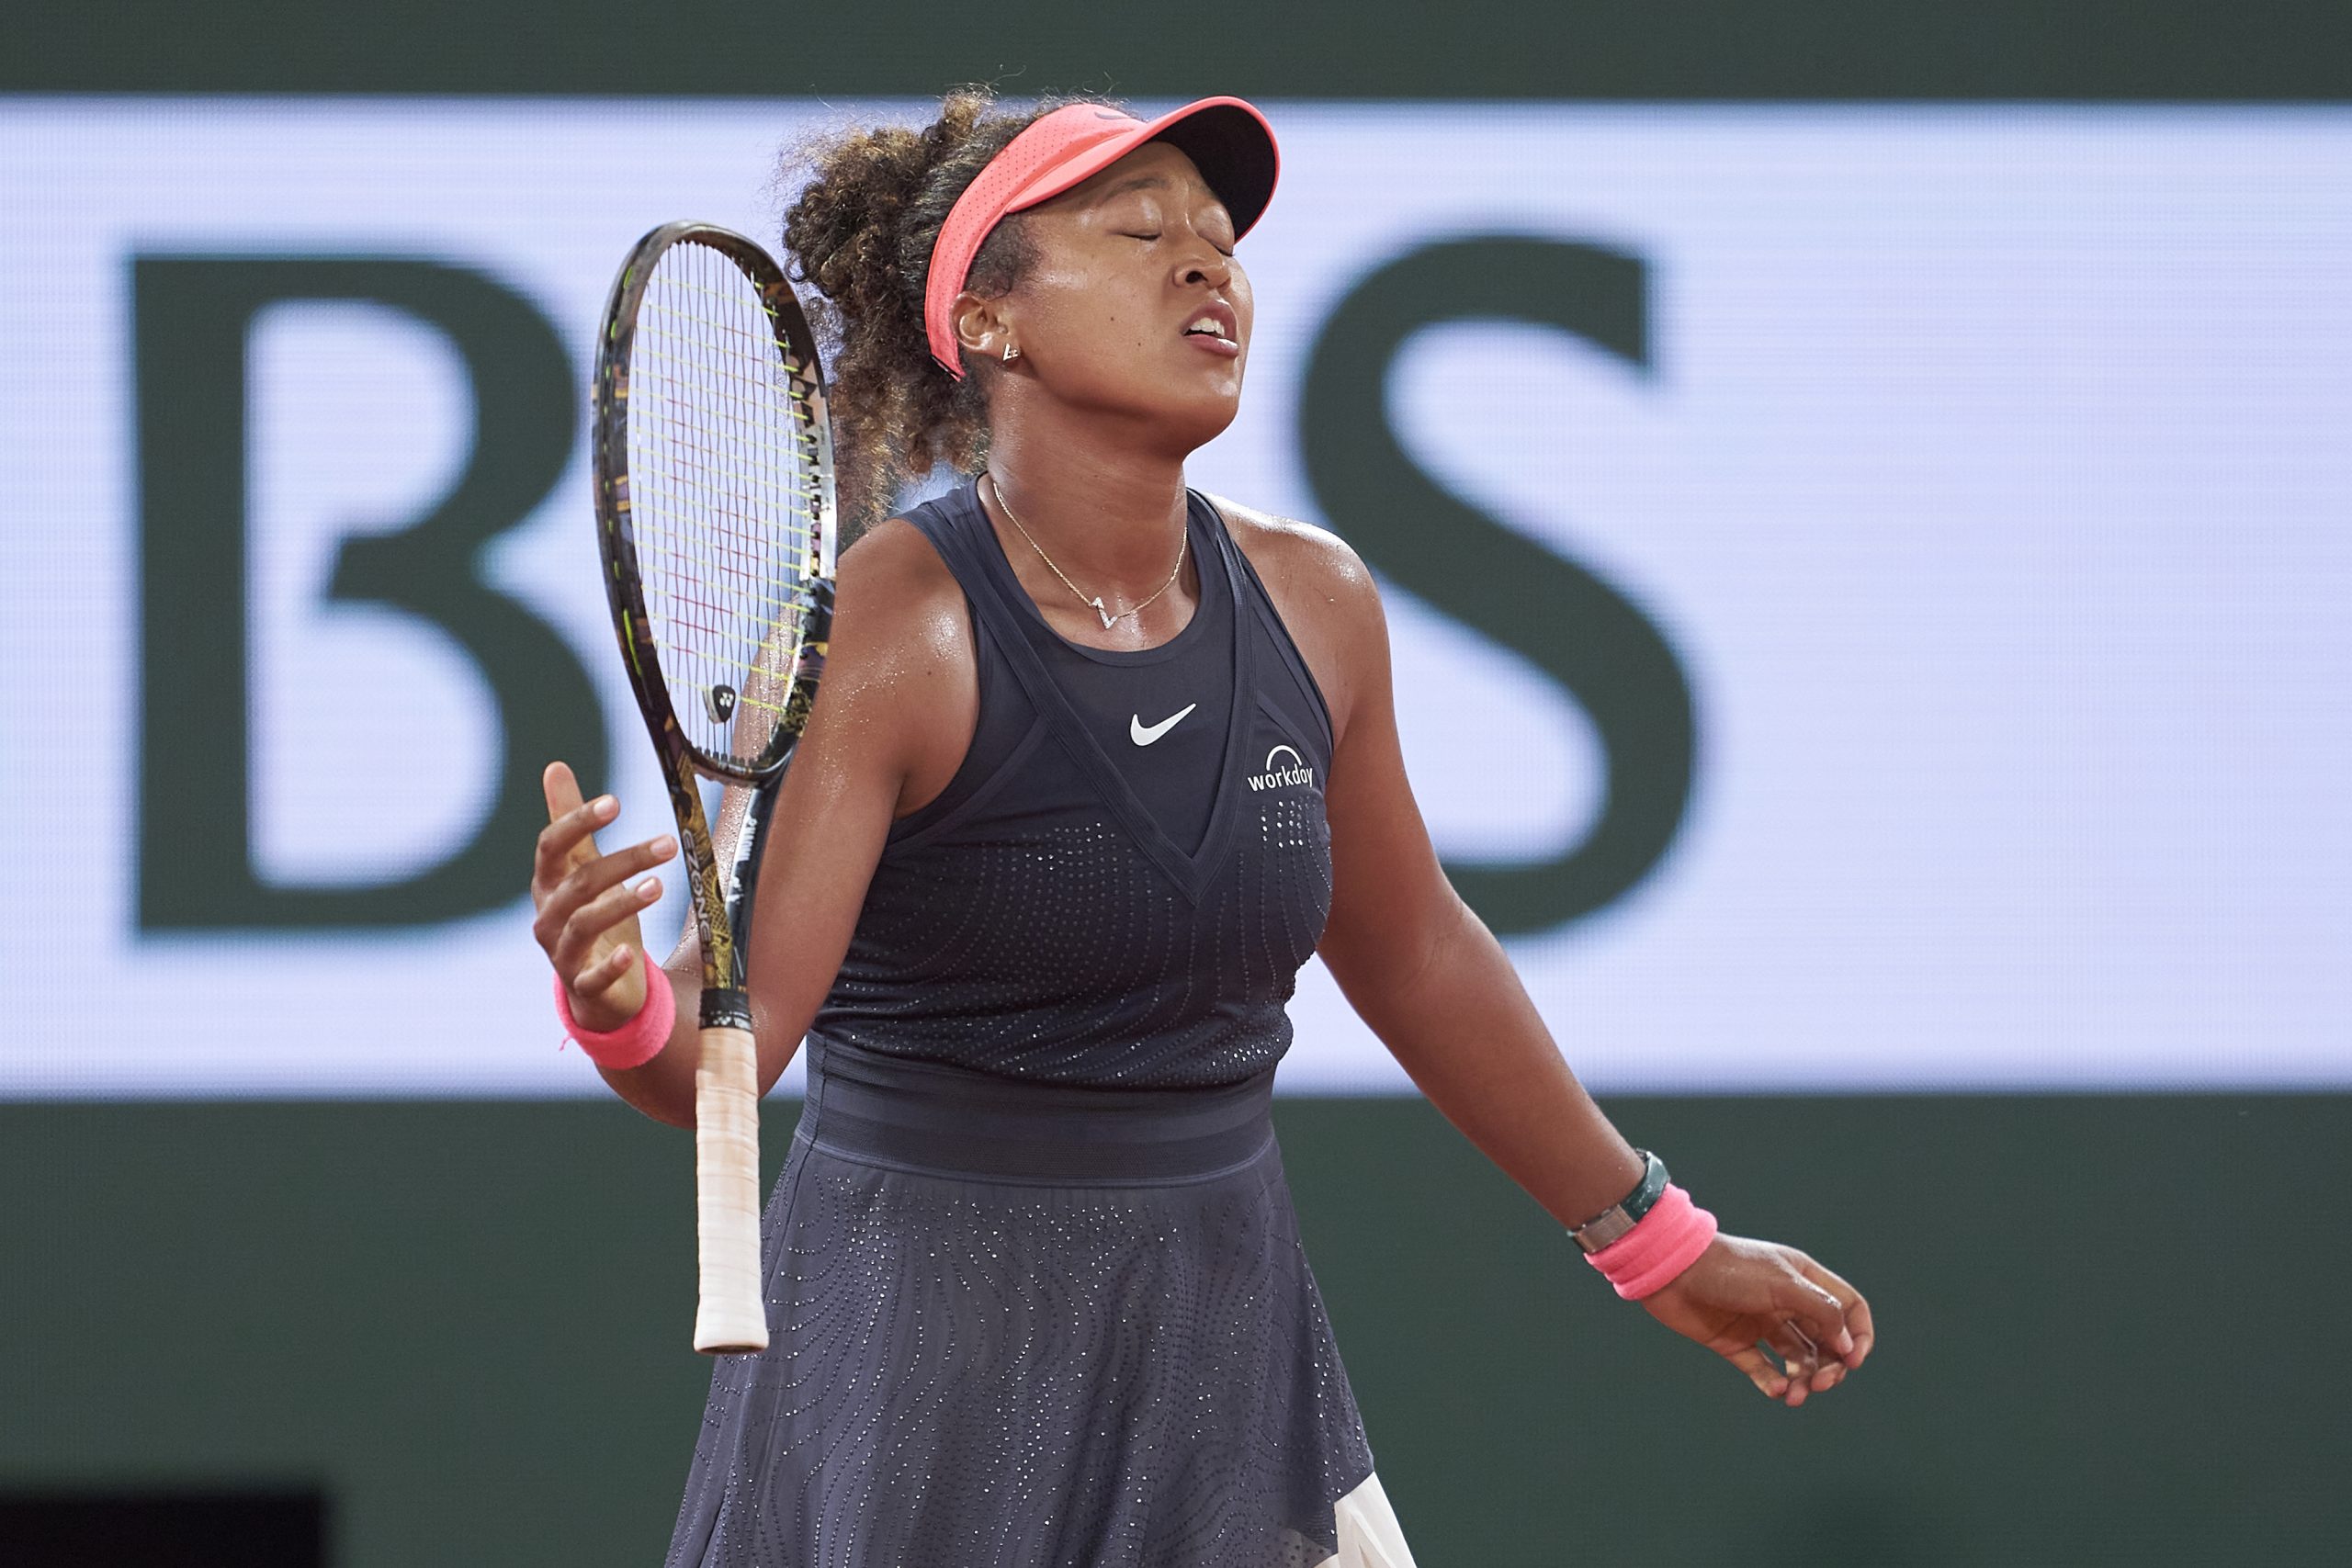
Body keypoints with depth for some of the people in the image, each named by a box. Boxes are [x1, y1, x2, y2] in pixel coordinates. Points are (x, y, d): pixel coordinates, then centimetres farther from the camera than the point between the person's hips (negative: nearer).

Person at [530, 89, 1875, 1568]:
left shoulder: (1313, 602, 1)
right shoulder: (881, 627, -16)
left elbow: (1412, 951, 16)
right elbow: (725, 1041, -22)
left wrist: (1656, 1238, 23)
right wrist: (624, 1007, -45)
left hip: (1227, 1358, 5)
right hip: (926, 1359, -5)